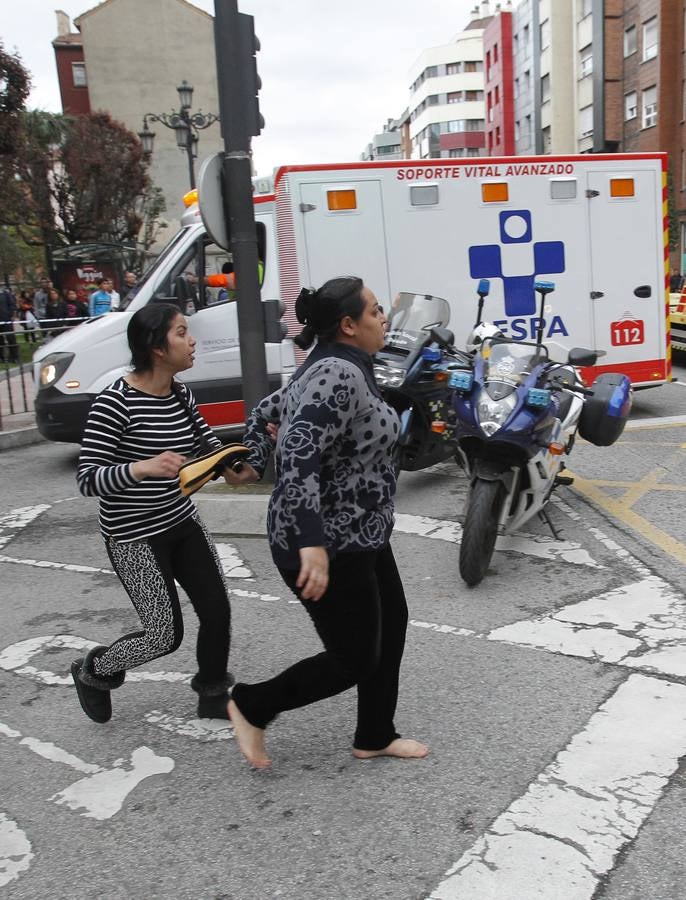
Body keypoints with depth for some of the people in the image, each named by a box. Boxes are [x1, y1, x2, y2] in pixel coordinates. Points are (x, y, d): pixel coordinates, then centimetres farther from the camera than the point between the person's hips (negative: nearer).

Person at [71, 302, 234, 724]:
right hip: (135, 536, -7)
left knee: (218, 611, 6)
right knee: (166, 634, 1)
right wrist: (142, 468, -36)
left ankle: (213, 696, 31)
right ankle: (93, 671, 31)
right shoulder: (115, 402, -21)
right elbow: (87, 479, -21)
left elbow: (209, 444, 13)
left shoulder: (181, 393, 0)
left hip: (183, 522, 7)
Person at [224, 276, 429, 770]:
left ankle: (375, 737, 36)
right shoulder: (340, 375, -23)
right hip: (329, 547, -10)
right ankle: (251, 706, 22)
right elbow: (298, 456, -33)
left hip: (360, 534, 11)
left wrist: (253, 466, 20)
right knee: (354, 660, 4)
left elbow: (266, 410, 18)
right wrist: (313, 545, -37)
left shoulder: (333, 367, 8)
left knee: (391, 626, 19)